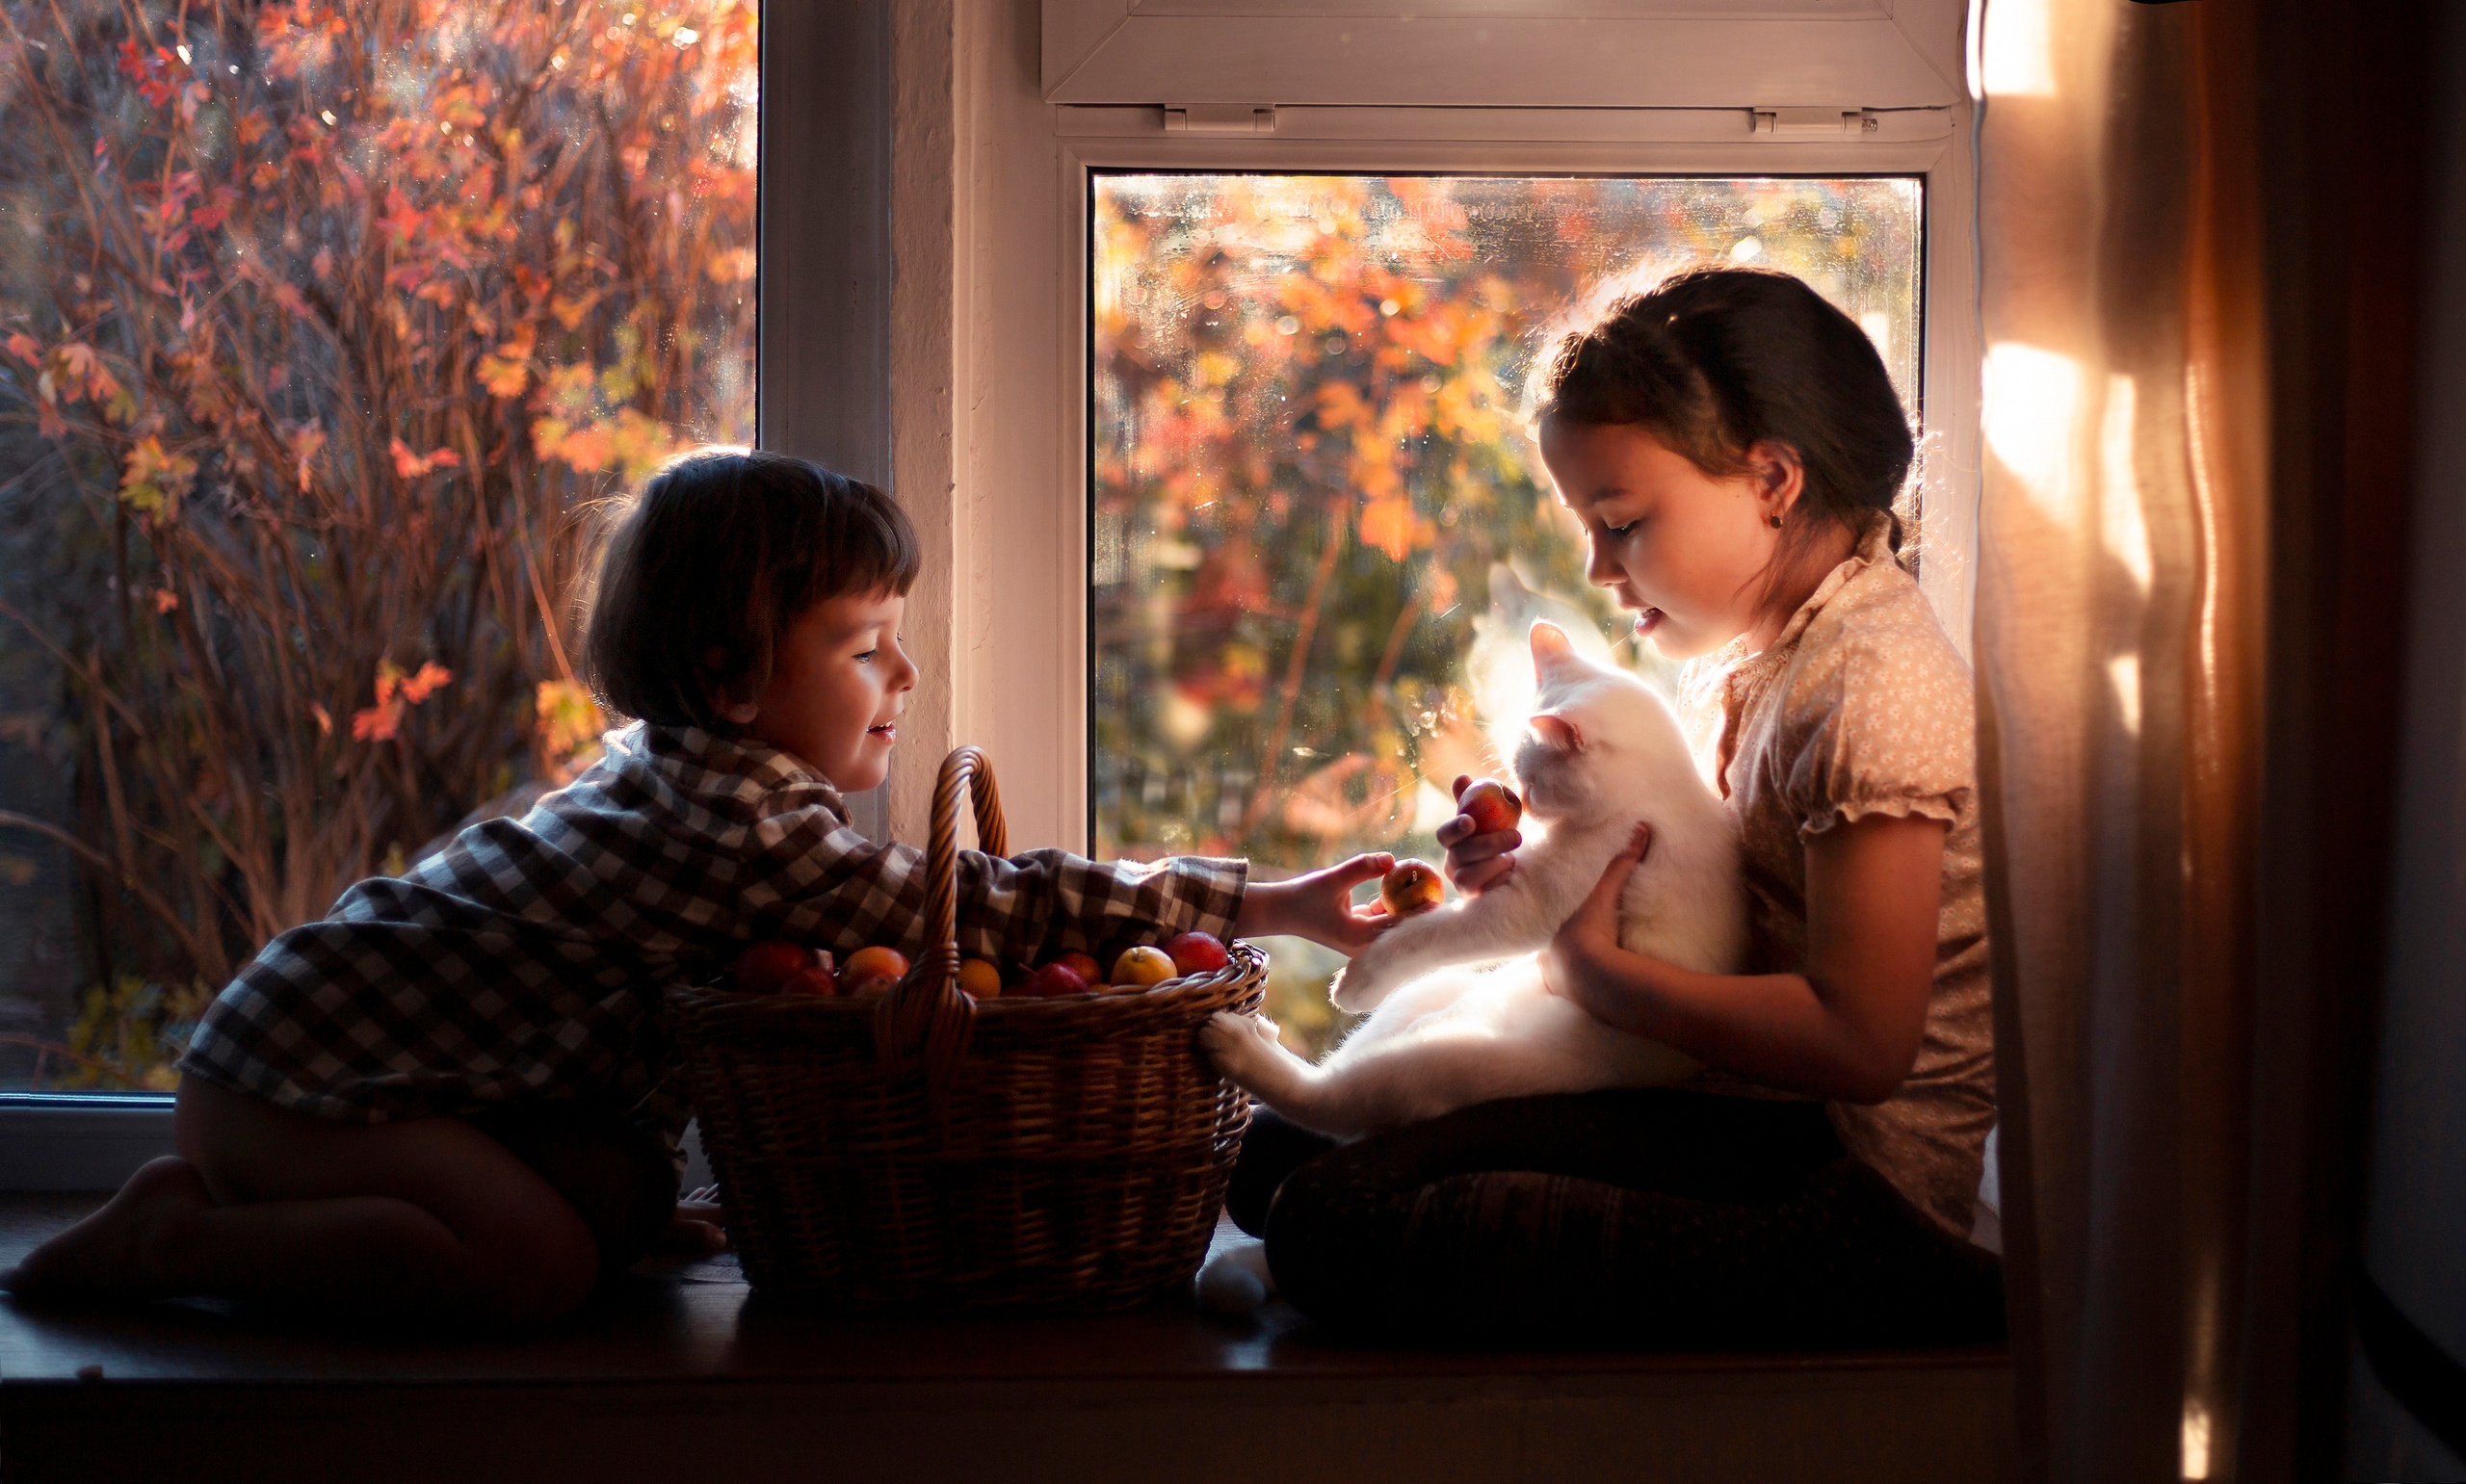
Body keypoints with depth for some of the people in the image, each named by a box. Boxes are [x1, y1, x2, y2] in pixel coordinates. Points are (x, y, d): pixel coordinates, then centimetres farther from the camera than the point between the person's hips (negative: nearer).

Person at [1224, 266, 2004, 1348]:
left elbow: (1861, 1041, -22)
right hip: (1762, 1124, 10)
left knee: (1332, 1218, -25)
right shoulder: (1738, 654, 13)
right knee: (1284, 1154, 4)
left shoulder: (1874, 682, -16)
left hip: (1865, 1194, -10)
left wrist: (1591, 967, -12)